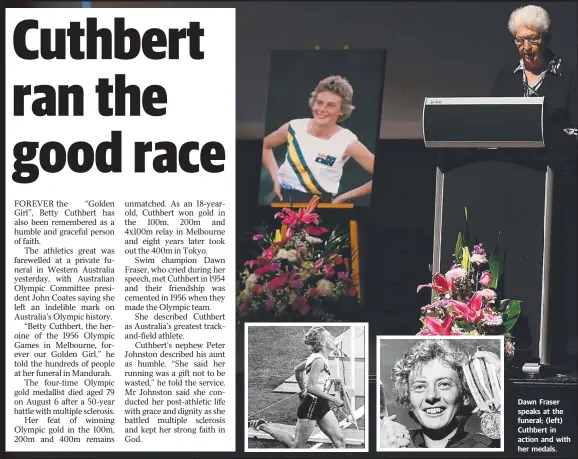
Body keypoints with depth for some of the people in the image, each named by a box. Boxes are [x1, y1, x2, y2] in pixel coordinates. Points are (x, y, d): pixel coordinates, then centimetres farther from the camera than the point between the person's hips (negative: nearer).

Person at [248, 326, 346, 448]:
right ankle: (263, 426, 11)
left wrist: (303, 391, 27)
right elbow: (311, 387, -26)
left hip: (321, 405, 10)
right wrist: (332, 399, -22)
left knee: (339, 440, 3)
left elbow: (297, 370, 22)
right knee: (296, 446, 2)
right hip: (311, 405, -10)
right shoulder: (318, 361, -21)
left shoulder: (316, 357, 8)